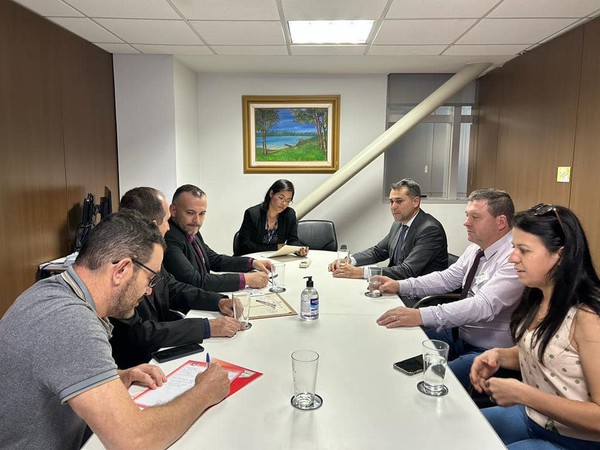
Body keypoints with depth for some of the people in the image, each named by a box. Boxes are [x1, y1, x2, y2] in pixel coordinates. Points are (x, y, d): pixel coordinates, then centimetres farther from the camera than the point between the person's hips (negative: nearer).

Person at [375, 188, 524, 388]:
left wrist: (421, 316, -41)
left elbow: (484, 306, -33)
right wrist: (400, 285, -4)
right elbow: (447, 278, 10)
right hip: (459, 334, 8)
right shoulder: (476, 248, 4)